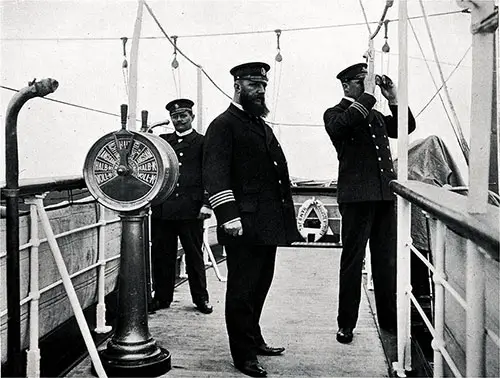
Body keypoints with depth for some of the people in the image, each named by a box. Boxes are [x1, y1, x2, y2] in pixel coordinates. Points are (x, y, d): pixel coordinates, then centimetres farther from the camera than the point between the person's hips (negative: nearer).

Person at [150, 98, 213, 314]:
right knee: (161, 254, 7)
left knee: (194, 254, 5)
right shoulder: (161, 141, 16)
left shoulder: (202, 143, 7)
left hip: (191, 209, -3)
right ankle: (162, 297, 20)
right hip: (162, 209, 3)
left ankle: (200, 298, 18)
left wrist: (206, 204, -8)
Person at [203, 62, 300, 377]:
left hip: (268, 224, 8)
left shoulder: (262, 126, 21)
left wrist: (286, 218, 19)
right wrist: (228, 216, -27)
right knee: (242, 290, 1)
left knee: (260, 286, 18)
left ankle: (254, 339, 33)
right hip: (244, 225, -8)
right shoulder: (224, 125, -5)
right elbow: (215, 174, -16)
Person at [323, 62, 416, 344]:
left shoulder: (376, 116, 21)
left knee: (387, 260, 11)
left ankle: (389, 318, 23)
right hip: (357, 196, -6)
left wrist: (394, 98, 5)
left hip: (385, 195, 6)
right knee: (353, 261, 1)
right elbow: (340, 126, -20)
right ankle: (346, 324, 10)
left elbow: (407, 128, 16)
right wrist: (368, 96, -16)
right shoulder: (335, 114, 3)